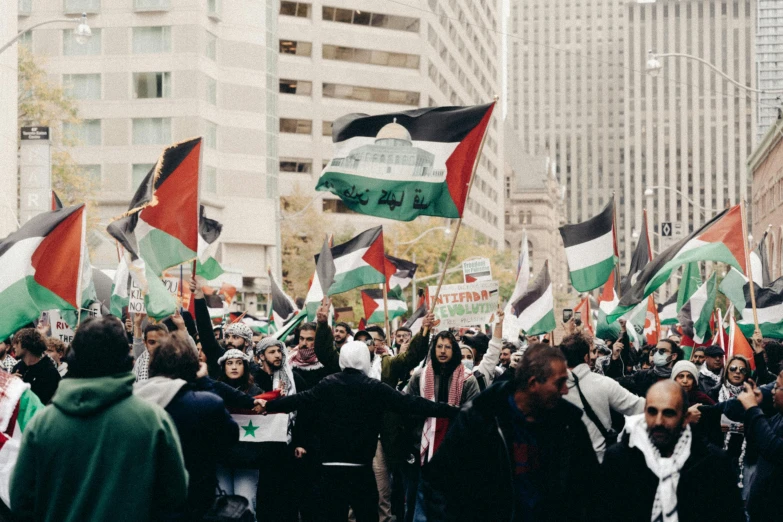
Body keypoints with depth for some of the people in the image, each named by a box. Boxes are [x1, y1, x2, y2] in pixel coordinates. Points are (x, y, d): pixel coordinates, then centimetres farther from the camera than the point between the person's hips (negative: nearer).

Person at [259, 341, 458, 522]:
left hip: (330, 466, 2)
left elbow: (299, 400, 4)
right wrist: (453, 410, -7)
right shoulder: (375, 388, -6)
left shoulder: (327, 385, 0)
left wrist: (266, 405, 19)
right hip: (361, 466, -2)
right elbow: (410, 403, -9)